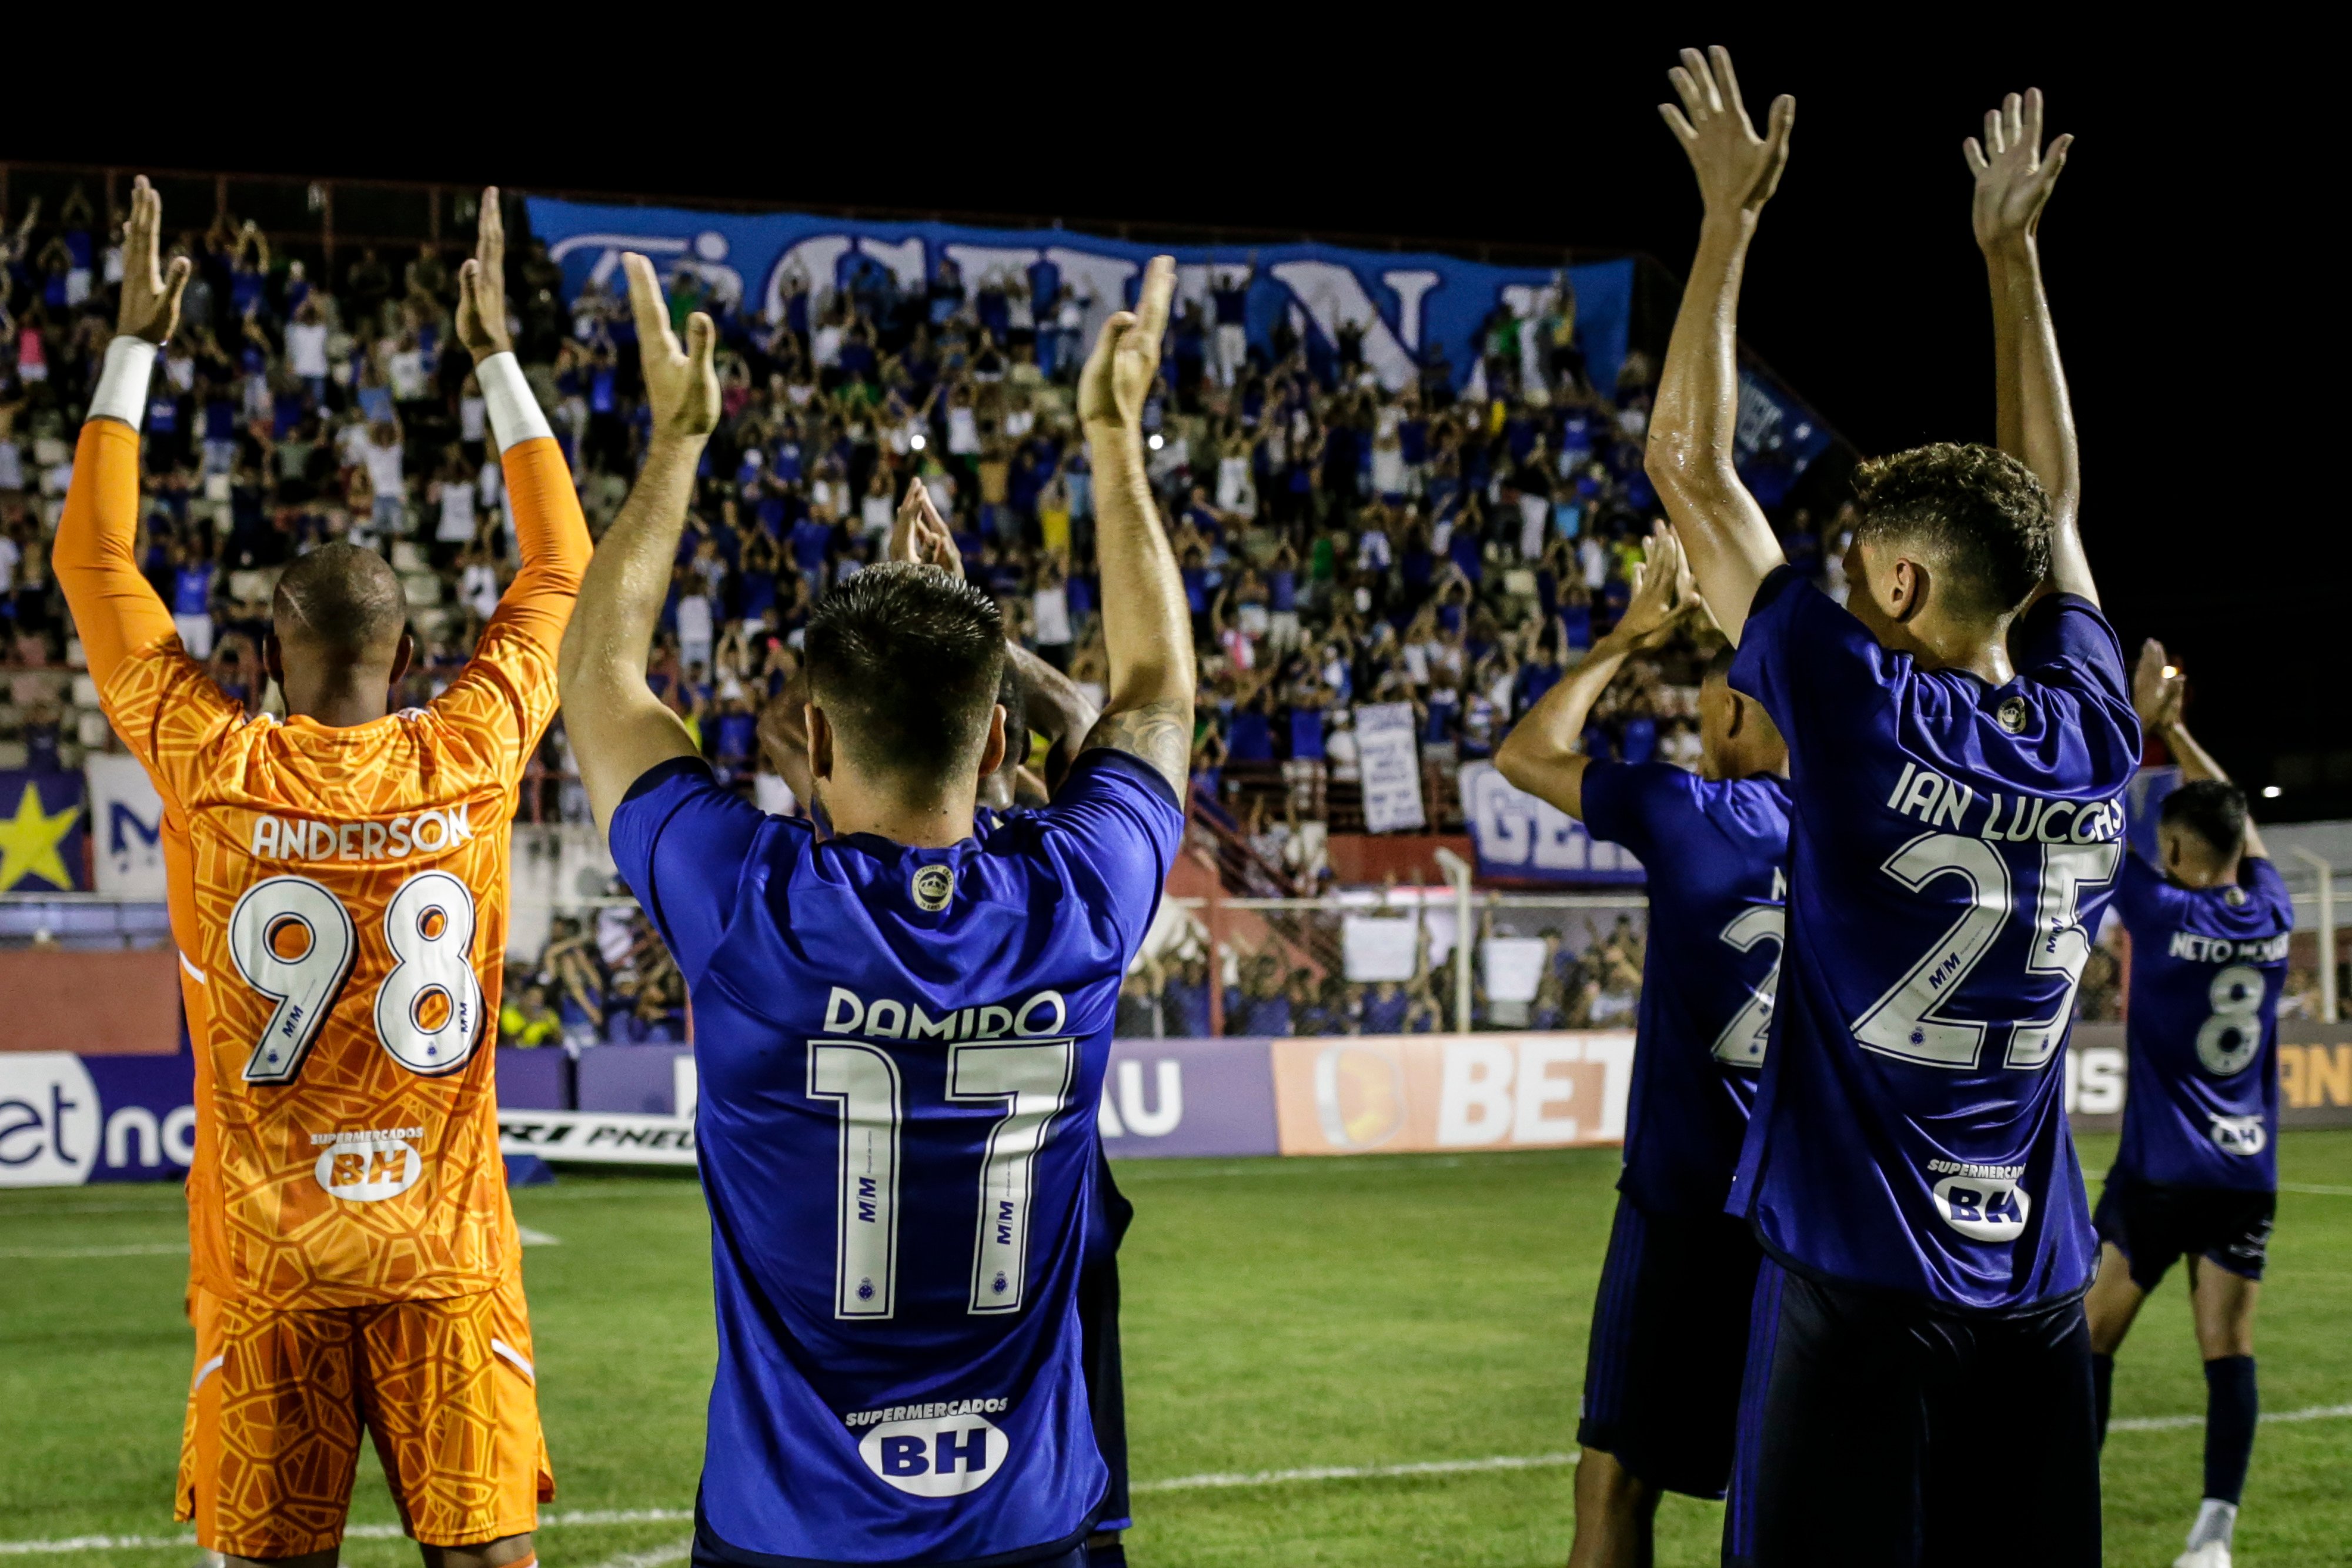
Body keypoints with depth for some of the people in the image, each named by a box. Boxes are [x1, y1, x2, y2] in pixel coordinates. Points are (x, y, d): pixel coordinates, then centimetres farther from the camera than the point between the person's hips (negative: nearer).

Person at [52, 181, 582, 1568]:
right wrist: (499, 354, 21)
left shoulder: (214, 771, -6)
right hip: (445, 1246, 1)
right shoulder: (469, 761, -4)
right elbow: (560, 574, 13)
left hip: (268, 1252, 0)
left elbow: (96, 560, 8)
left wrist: (138, 343, 16)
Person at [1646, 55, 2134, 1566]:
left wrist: (1731, 213, 2)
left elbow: (1689, 471, -5)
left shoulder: (1867, 721, -13)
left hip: (1862, 1289, -5)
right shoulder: (2092, 742, 1)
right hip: (2038, 1291, 5)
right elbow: (2049, 500, 17)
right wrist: (2011, 253, 26)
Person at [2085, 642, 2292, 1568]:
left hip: (2160, 1172, -4)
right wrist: (2177, 732, 24)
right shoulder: (2270, 917, 3)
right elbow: (2240, 824, 20)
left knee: (2095, 1332, 8)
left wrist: (2139, 721, 5)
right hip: (2249, 1172, 4)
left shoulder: (2163, 913, -11)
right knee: (2228, 1350, 0)